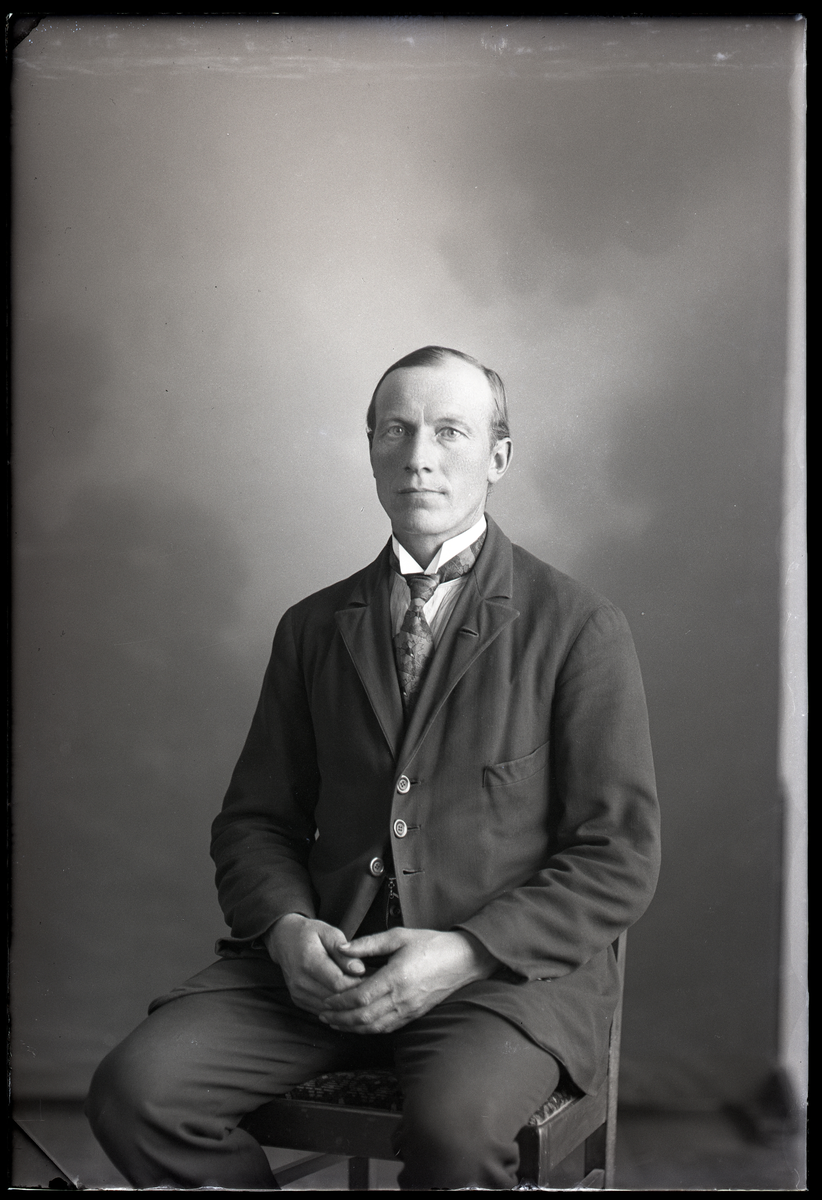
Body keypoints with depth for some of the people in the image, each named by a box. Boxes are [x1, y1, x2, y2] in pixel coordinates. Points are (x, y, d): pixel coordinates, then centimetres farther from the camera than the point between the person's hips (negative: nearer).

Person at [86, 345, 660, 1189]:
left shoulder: (580, 629, 2)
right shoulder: (313, 628, 15)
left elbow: (619, 859, -2)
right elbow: (256, 819, 16)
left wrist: (465, 953, -15)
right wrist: (285, 925, -6)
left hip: (510, 963, -3)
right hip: (326, 956, 4)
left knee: (457, 1126, -35)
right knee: (135, 1087, -20)